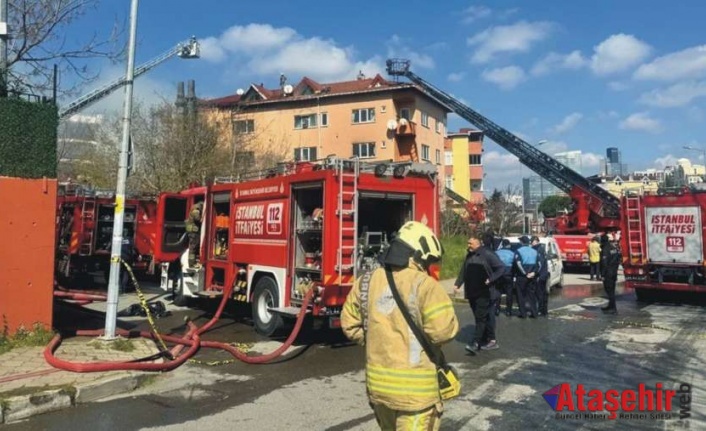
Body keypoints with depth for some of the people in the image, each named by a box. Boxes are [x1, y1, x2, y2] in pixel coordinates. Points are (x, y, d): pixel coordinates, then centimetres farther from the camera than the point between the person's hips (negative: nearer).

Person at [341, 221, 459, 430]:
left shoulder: (367, 281, 3)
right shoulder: (424, 285, -15)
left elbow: (350, 324, 8)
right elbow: (444, 330, -19)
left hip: (377, 382, 6)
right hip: (414, 387, -6)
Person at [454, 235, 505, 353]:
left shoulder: (487, 254, -11)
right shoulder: (469, 256, 12)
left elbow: (501, 268, -10)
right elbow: (463, 271, 15)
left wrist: (491, 279, -19)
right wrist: (457, 284, 3)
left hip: (484, 293, -8)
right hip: (472, 293, 8)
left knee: (481, 317, -8)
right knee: (479, 317, 13)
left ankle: (475, 343, -8)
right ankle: (490, 340, 24)